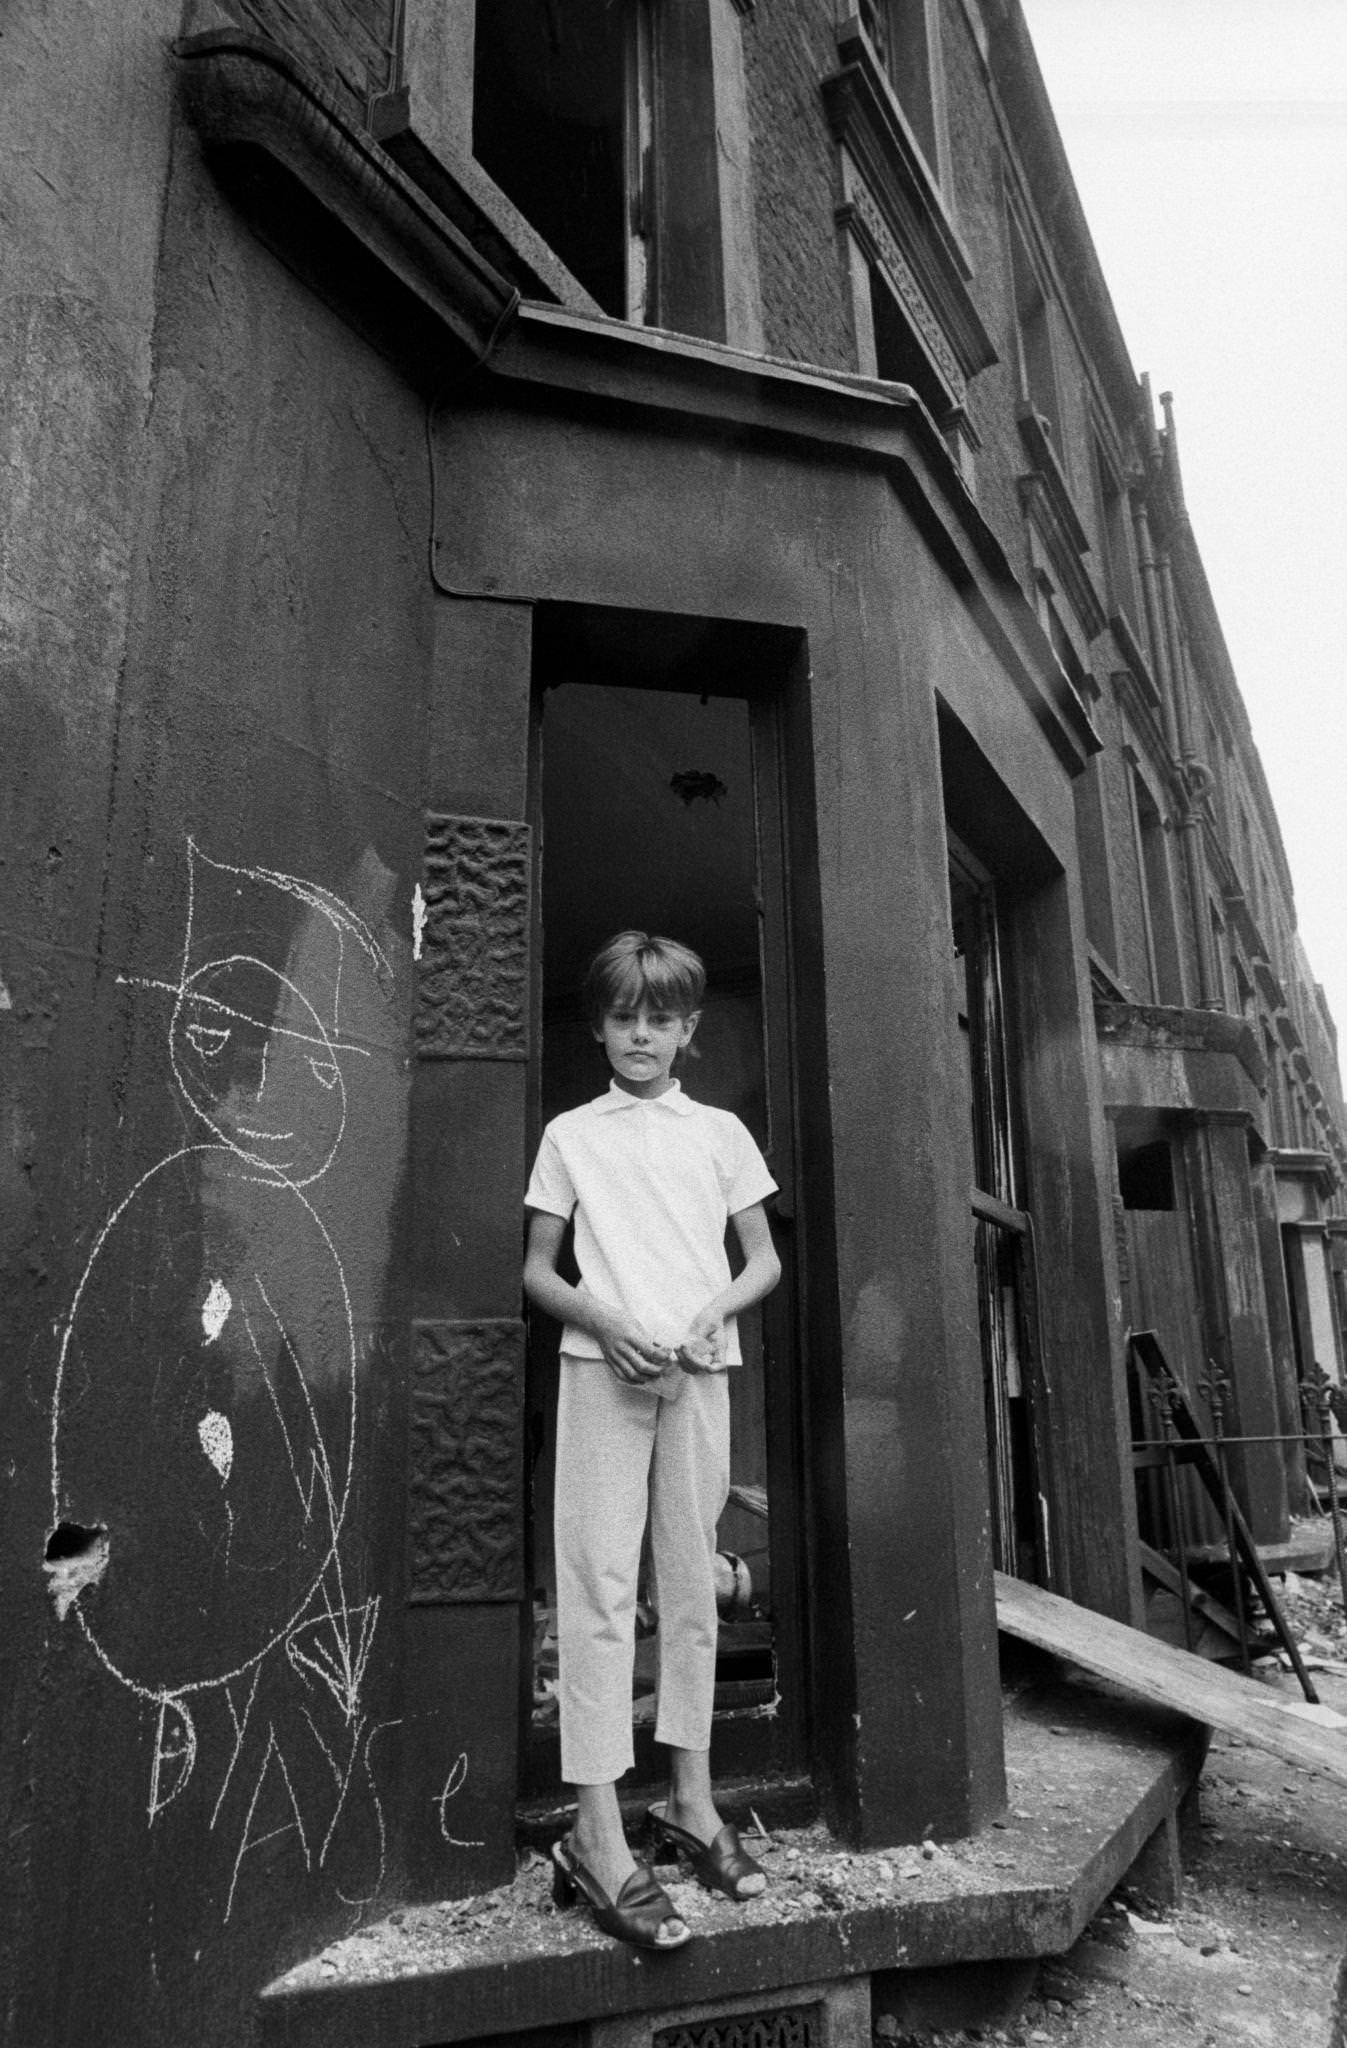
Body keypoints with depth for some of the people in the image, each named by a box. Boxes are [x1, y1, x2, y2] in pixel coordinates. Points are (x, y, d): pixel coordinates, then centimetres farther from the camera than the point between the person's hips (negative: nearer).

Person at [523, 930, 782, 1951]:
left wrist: (712, 1313, -9)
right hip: (603, 1364, -2)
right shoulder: (571, 1134, 8)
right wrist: (604, 1320, -12)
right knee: (600, 1584, -6)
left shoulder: (721, 1131, 11)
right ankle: (599, 1833, -2)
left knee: (692, 1582, 9)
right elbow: (537, 1270, 7)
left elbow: (765, 1260, 11)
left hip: (699, 1370, 2)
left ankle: (691, 1798, 22)